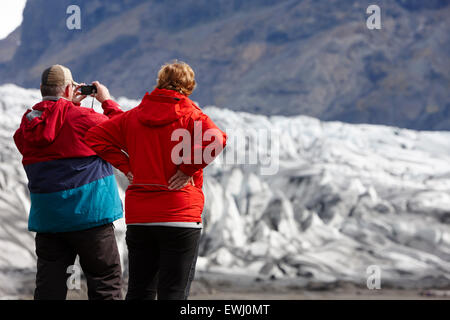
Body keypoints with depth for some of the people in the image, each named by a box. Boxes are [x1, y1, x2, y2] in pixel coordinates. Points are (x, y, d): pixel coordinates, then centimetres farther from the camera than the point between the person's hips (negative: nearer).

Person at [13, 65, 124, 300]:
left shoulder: (28, 124, 4)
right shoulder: (82, 117, -12)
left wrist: (71, 105, 21)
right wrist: (106, 100, 14)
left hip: (46, 216, 5)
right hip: (88, 210, -5)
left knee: (48, 286, 9)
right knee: (105, 281, 2)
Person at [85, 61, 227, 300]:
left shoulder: (133, 116, 9)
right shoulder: (189, 116, -5)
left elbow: (94, 137, 11)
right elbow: (215, 140, -23)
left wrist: (126, 166, 8)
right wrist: (189, 169, -11)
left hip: (137, 217, 4)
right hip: (179, 215, -4)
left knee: (139, 291, 12)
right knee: (173, 292, -1)